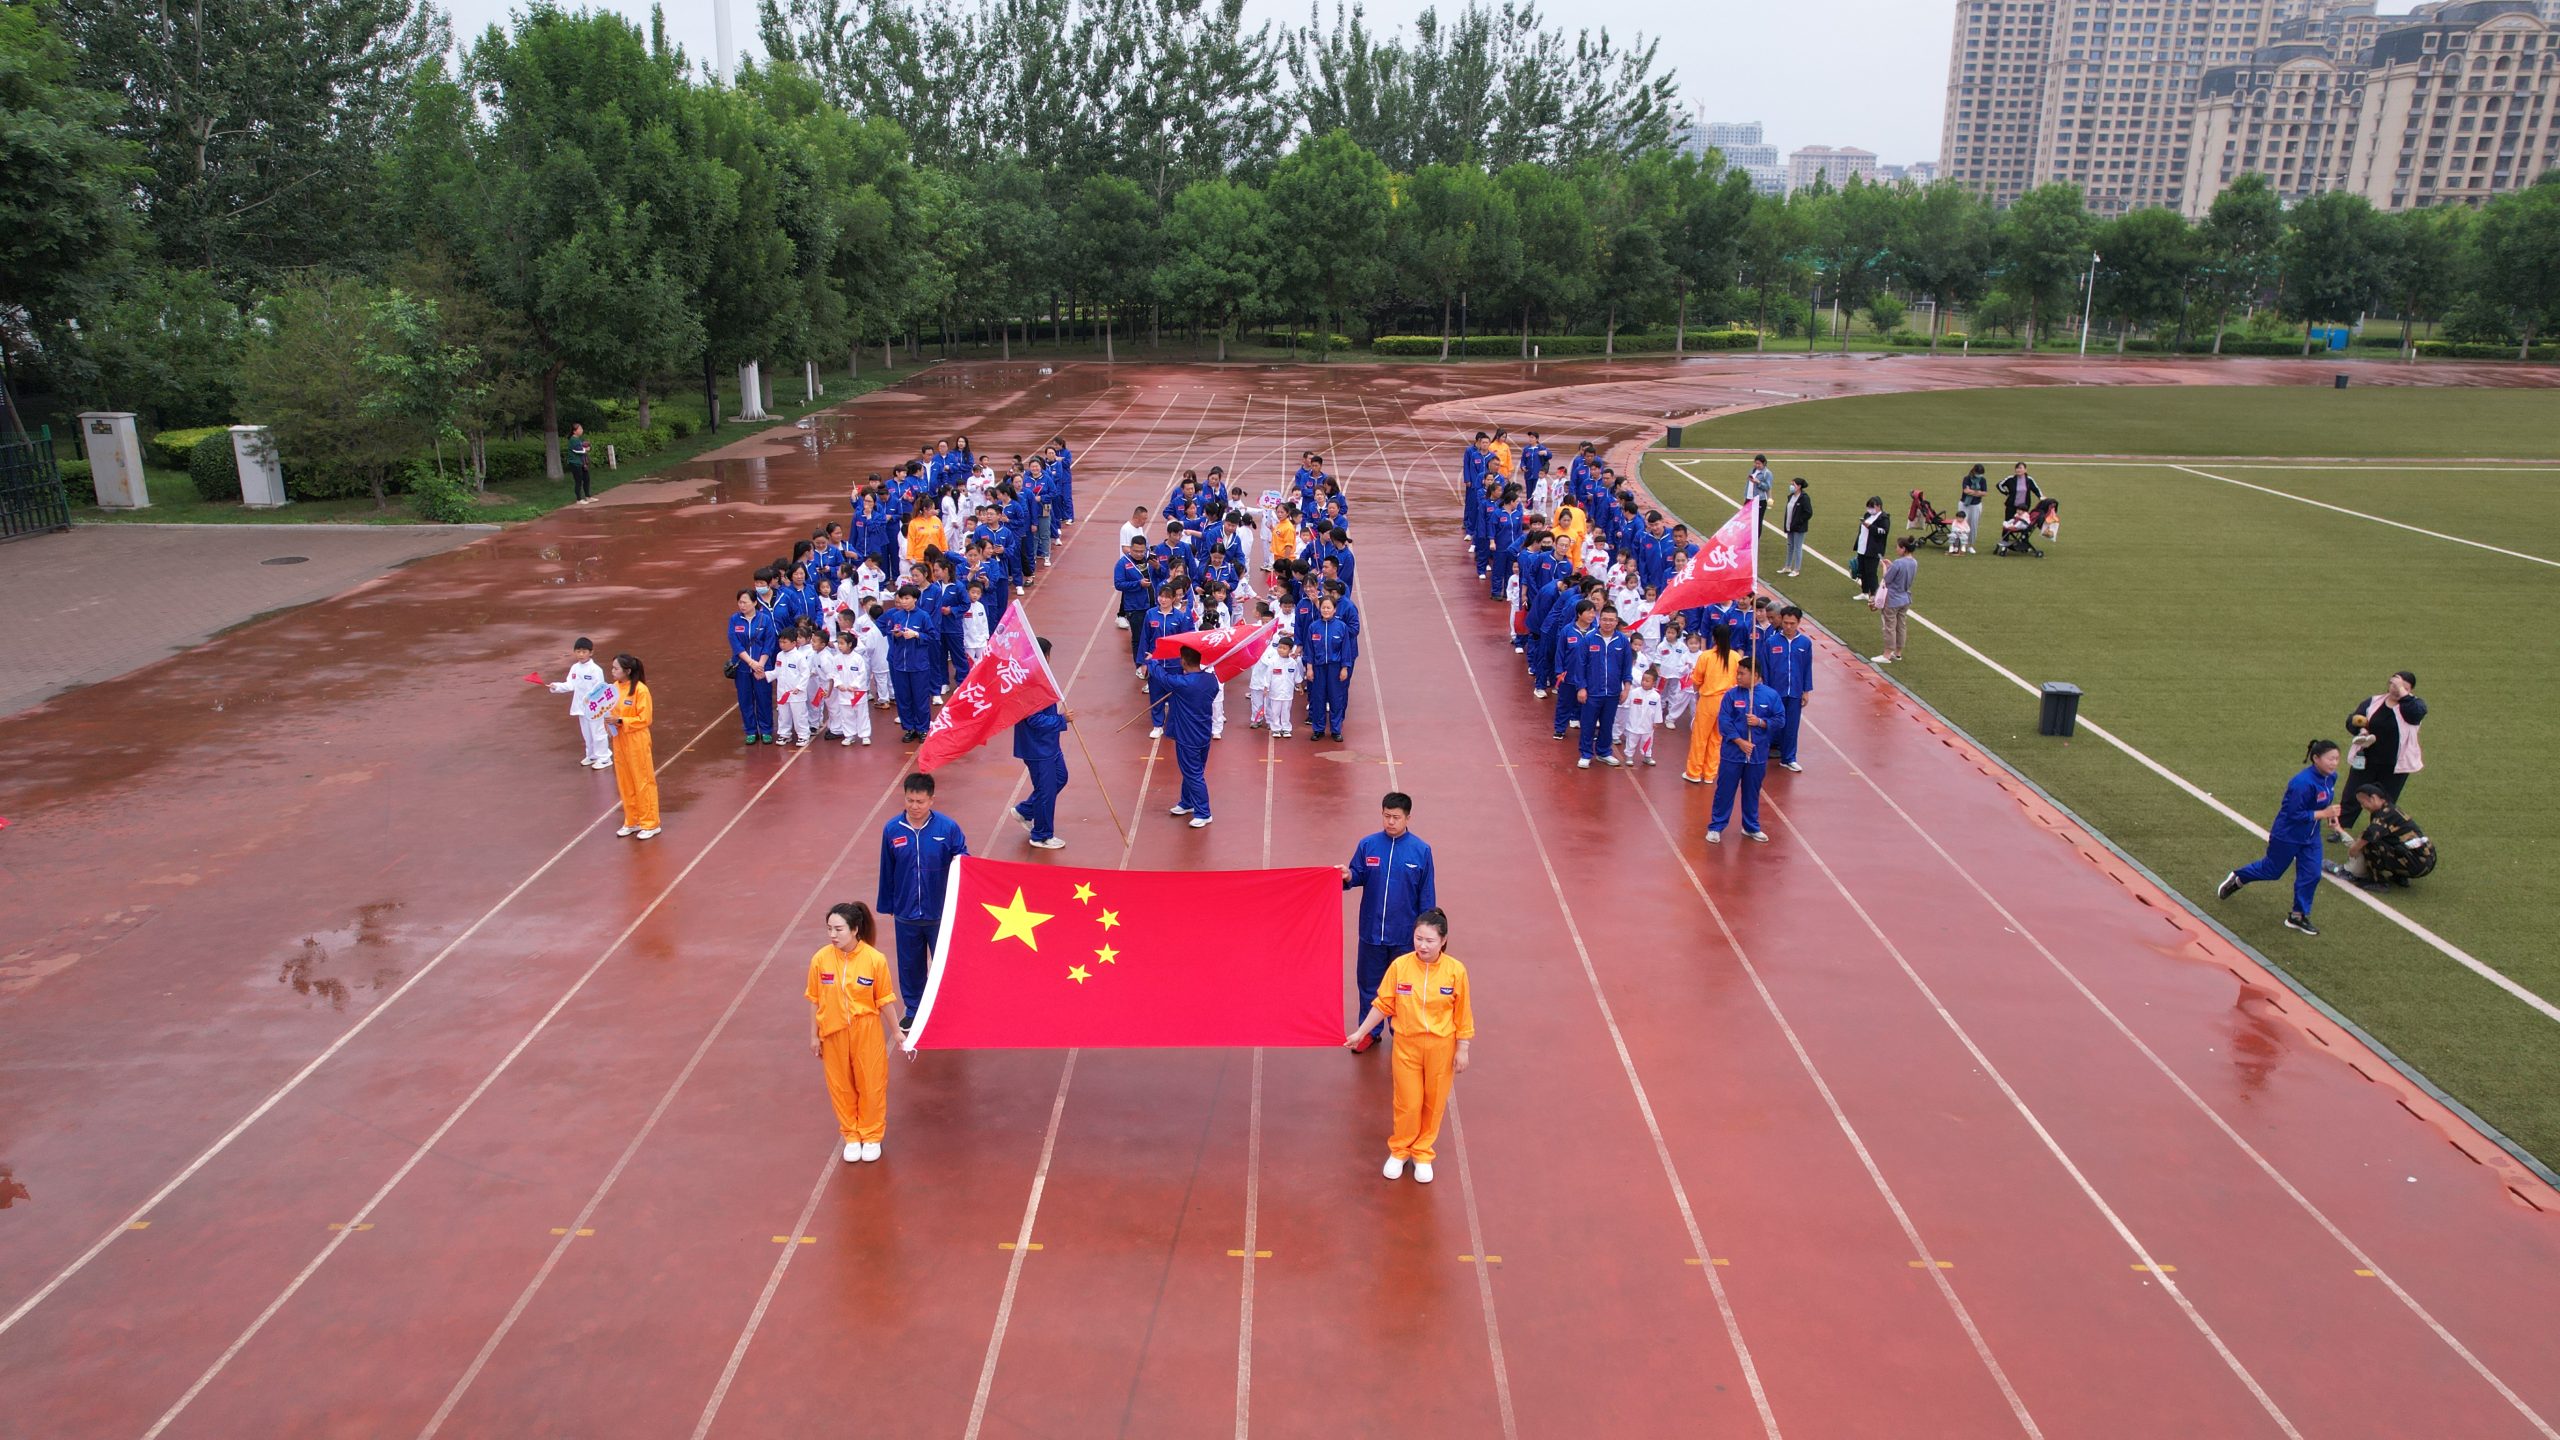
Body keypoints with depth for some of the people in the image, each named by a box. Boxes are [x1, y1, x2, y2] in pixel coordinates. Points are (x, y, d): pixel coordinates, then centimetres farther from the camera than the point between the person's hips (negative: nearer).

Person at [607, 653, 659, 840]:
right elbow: (614, 712, 15)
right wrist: (609, 719, -6)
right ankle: (632, 822, 26)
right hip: (619, 741, 7)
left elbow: (644, 719, -16)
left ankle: (650, 824, 12)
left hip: (636, 742, -7)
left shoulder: (640, 689, -17)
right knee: (625, 783, 14)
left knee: (643, 782, 3)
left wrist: (621, 721, -22)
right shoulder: (615, 687, 3)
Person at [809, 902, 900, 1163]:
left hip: (866, 1031, -1)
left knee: (871, 1084, 11)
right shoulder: (821, 959, -13)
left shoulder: (875, 959, -18)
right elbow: (814, 1000, -1)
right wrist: (814, 1036, 4)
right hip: (833, 1032, 2)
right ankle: (851, 1136, 33)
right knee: (840, 1085, 13)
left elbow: (885, 1000, -7)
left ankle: (871, 1136, 32)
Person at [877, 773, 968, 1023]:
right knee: (910, 965, 17)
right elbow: (886, 871, 3)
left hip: (940, 913, -2)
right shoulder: (892, 829, -7)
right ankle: (913, 1011, 37)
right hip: (906, 914, 2)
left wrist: (960, 860, -26)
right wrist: (886, 905, 9)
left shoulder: (948, 827, -13)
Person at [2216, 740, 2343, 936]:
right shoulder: (2303, 783, -32)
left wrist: (2330, 814, -4)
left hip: (2311, 836, 7)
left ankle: (2298, 916, 22)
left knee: (2311, 875, 6)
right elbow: (2295, 815, -28)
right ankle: (2236, 879, 39)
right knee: (2272, 870, 12)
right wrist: (2323, 813, -29)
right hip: (2287, 836, -7)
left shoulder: (2331, 777, -6)